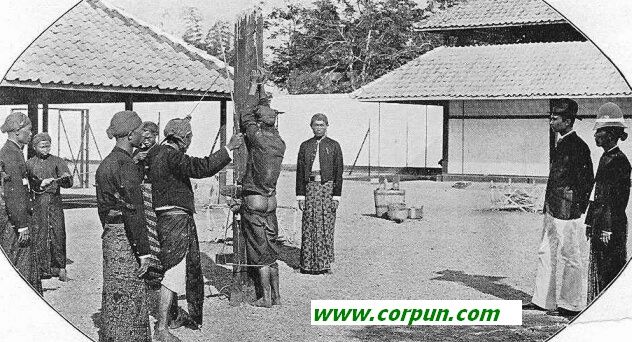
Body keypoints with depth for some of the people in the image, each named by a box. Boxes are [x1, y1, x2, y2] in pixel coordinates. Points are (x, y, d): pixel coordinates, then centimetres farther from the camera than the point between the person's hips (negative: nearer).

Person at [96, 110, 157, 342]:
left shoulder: (106, 163, 12)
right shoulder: (125, 165, -17)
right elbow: (133, 212, -20)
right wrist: (144, 251, -18)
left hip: (109, 235, 9)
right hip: (125, 239, -9)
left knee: (113, 299, 16)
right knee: (129, 300, -2)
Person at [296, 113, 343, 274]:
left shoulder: (334, 146, 7)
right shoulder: (305, 146, 12)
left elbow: (338, 172, 3)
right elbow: (300, 171, 11)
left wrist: (336, 196, -4)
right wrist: (300, 195, 3)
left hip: (328, 187, -1)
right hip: (310, 187, 1)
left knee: (326, 226, -1)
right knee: (309, 226, -1)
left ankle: (324, 263, 6)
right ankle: (308, 264, 4)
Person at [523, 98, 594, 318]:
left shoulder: (578, 146, -14)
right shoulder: (561, 144, 14)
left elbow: (586, 181, -15)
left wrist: (578, 208, -14)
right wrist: (548, 206, 18)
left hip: (567, 211, -10)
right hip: (552, 209, 10)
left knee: (571, 259, 1)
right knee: (546, 254, 14)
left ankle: (571, 305, 9)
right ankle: (543, 300, 22)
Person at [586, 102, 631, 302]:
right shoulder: (605, 158, 15)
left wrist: (608, 229, -18)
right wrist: (590, 222, 18)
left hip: (612, 228, -9)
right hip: (599, 225, 9)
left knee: (611, 274, -4)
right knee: (596, 271, 13)